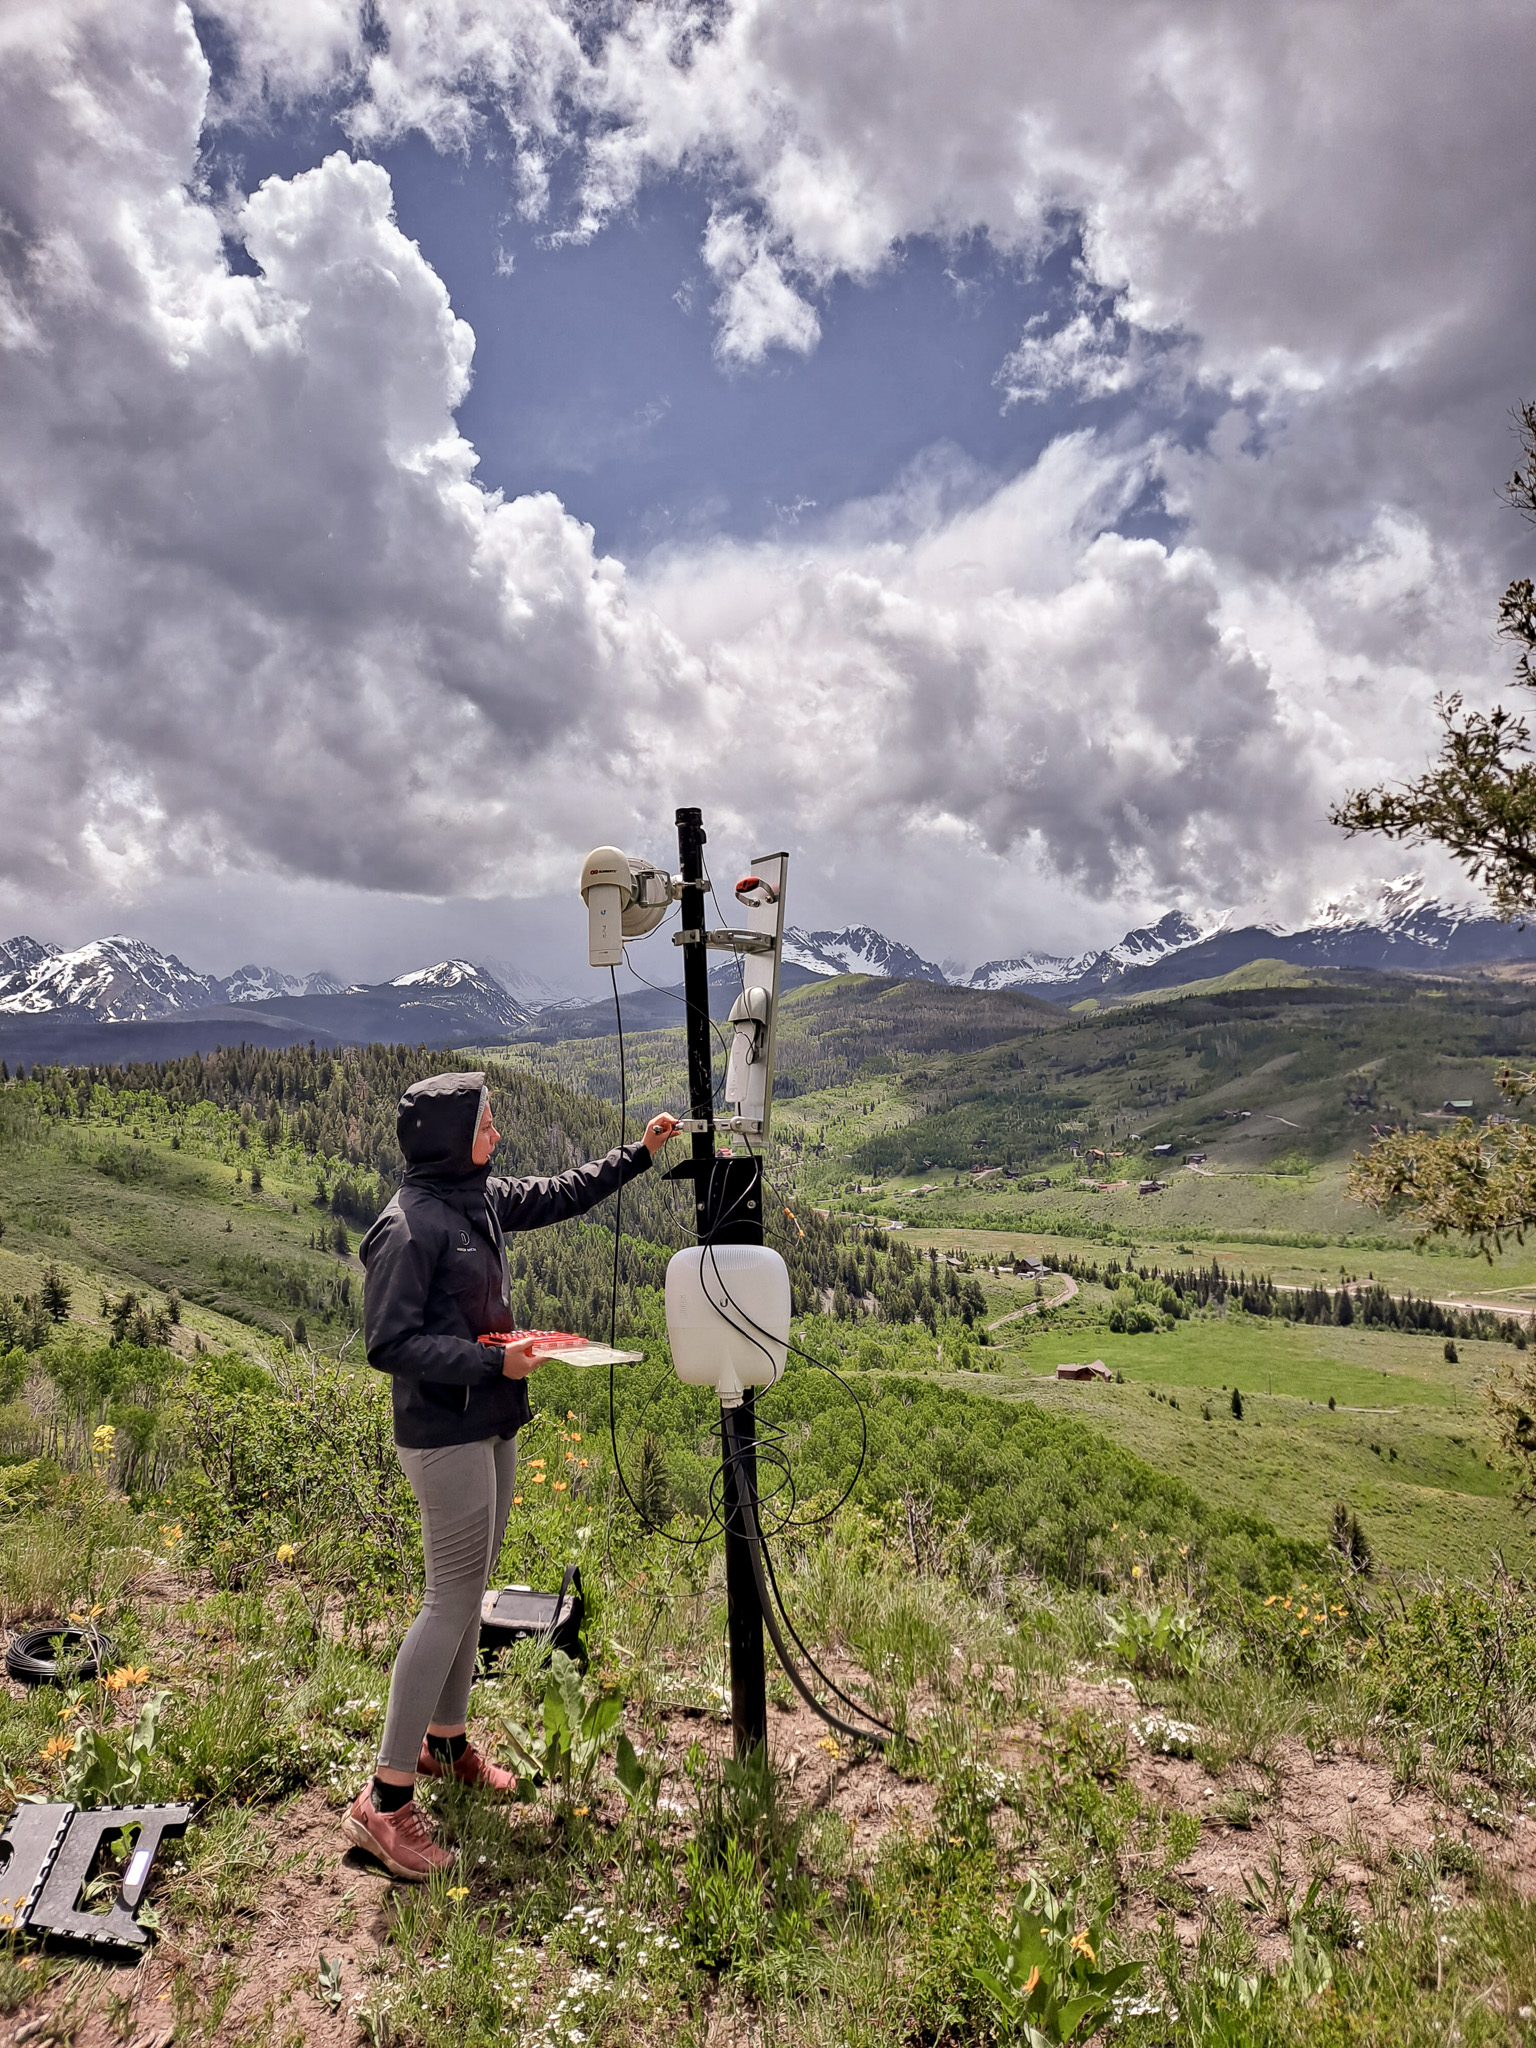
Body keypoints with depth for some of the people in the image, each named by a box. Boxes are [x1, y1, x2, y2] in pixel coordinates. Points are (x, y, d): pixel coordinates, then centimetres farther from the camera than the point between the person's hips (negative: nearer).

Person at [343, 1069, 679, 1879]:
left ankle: (446, 1738, 36)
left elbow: (559, 1195, 20)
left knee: (470, 1589, 18)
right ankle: (385, 1799, 9)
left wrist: (637, 1153, 21)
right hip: (444, 1437, -9)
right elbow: (389, 1343, -20)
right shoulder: (407, 1225, -20)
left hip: (491, 1425, 9)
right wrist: (492, 1361, -24)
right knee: (452, 1598, -3)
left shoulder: (482, 1198, 5)